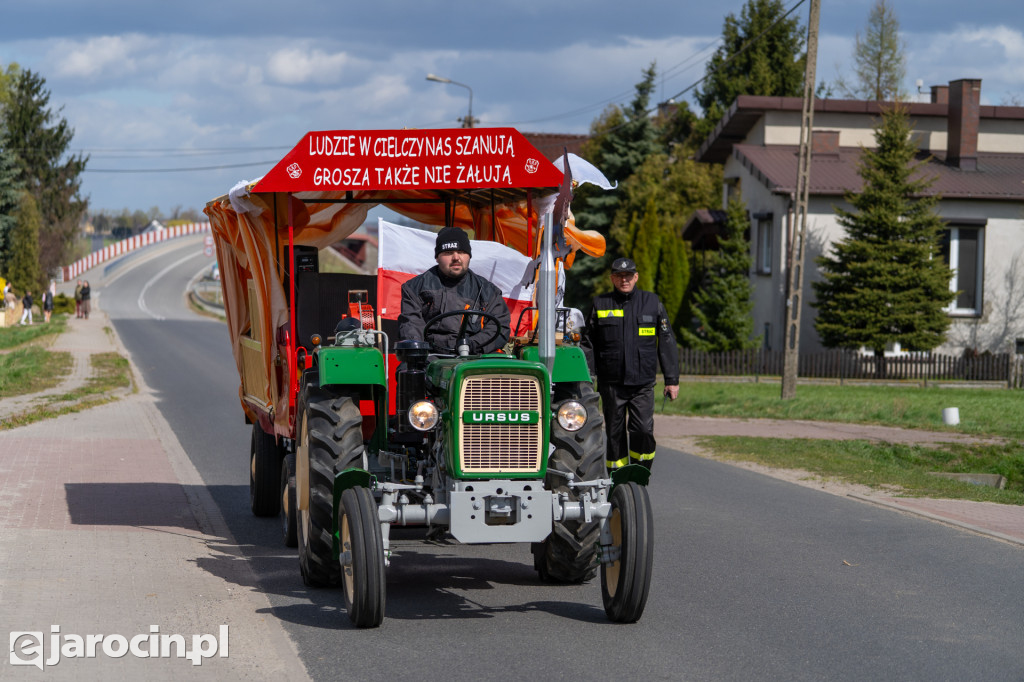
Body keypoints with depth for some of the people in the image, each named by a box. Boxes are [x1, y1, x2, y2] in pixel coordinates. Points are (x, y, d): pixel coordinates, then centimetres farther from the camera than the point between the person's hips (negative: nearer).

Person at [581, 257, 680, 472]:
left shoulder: (652, 302, 8)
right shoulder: (600, 304, 8)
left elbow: (667, 343, 9)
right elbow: (588, 345, 11)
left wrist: (672, 379, 4)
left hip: (643, 383, -1)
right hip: (611, 383, 1)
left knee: (643, 430, -13)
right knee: (615, 434, 5)